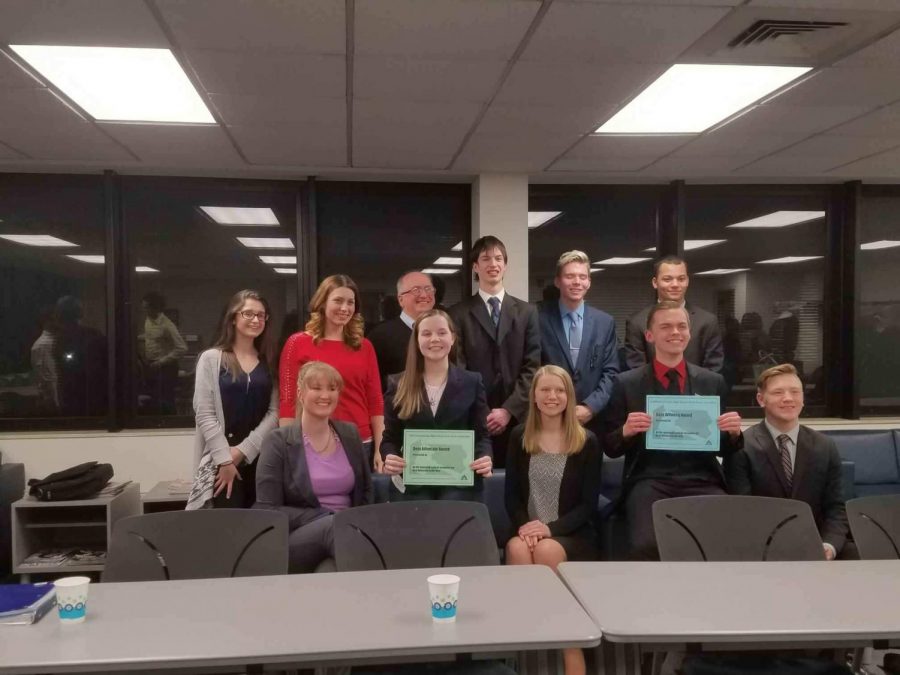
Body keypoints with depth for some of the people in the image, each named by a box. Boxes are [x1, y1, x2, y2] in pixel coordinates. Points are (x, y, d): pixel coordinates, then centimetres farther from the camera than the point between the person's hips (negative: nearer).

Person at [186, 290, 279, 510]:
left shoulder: (269, 361, 11)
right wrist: (225, 460, -11)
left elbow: (274, 411, 3)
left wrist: (244, 450, -7)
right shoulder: (211, 359, 2)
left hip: (260, 456, 3)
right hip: (222, 460, -2)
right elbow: (204, 415, -4)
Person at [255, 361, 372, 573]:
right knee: (334, 524, -35)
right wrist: (322, 516, -17)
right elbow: (268, 510, -7)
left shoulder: (350, 434, 13)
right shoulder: (278, 442, -1)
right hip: (295, 540, -3)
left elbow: (366, 492, 20)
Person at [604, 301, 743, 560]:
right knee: (647, 545, -29)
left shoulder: (713, 382, 14)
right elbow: (610, 448, 9)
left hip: (701, 481, 2)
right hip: (649, 482, -1)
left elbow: (723, 449, 18)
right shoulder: (626, 383, 8)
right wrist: (626, 431, -12)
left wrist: (733, 432, -4)